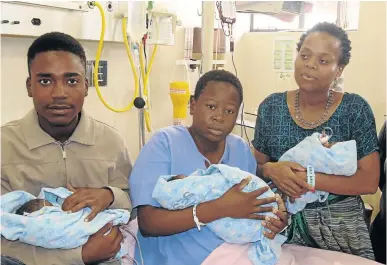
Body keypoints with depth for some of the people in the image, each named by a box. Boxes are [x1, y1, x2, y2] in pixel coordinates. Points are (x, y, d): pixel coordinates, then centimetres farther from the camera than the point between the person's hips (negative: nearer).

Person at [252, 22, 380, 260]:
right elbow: (256, 166, 4)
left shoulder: (355, 109, -10)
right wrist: (271, 170, -20)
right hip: (284, 222, 2)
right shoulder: (271, 107, -4)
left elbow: (369, 181, -13)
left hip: (340, 224, -1)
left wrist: (306, 178, -22)